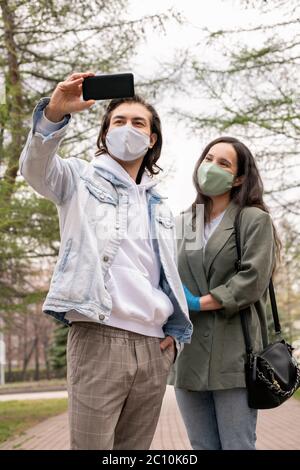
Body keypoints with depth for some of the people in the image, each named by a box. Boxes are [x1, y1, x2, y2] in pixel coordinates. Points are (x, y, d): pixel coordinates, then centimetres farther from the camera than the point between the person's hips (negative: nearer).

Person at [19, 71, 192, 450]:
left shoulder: (159, 207, 23)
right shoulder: (82, 179, 9)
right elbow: (35, 168, -13)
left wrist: (177, 333, 13)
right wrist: (54, 113, -31)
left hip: (154, 347, 5)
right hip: (97, 338, -5)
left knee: (136, 448, 7)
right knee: (91, 445, -8)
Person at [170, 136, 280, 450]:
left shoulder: (255, 220, 3)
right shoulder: (182, 223, 17)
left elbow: (253, 279, -8)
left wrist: (199, 303, -9)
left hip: (234, 355, -4)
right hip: (188, 355, 5)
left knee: (237, 445, -1)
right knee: (202, 446, 8)